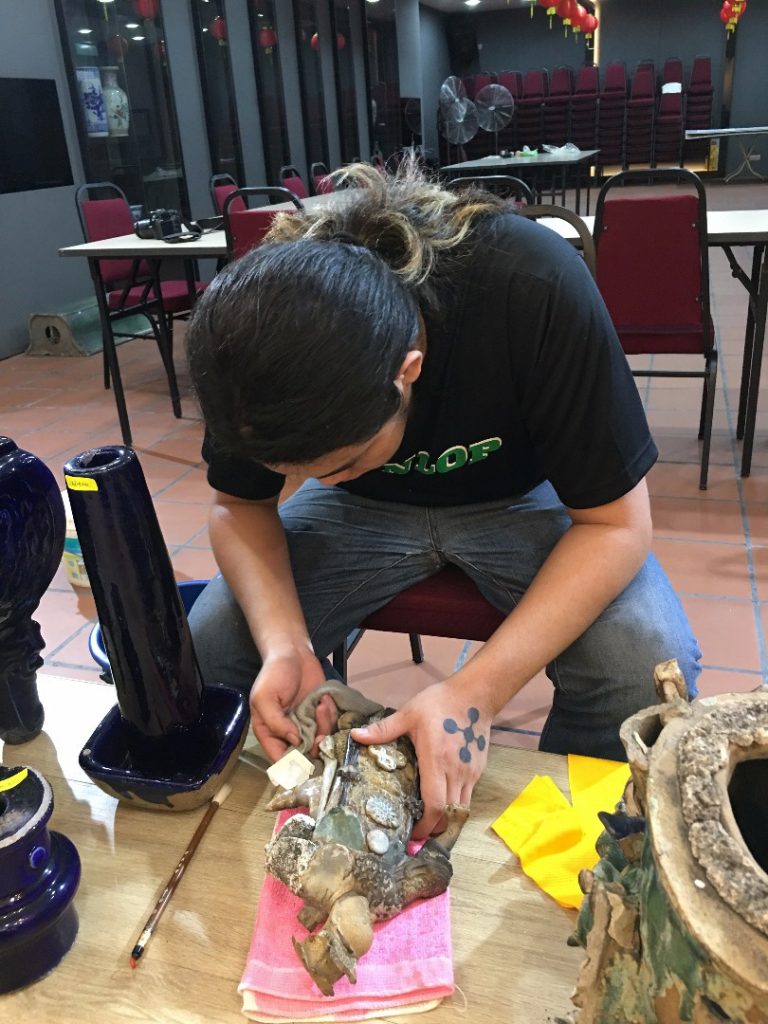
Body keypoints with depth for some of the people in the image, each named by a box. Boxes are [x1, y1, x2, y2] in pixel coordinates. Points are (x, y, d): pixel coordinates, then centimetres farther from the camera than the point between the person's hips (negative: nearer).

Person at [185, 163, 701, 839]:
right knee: (212, 647, -17)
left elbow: (616, 522, -26)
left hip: (519, 497, -2)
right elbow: (239, 506, -9)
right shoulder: (254, 320, -24)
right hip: (366, 509, 3)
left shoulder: (537, 287, -34)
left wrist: (476, 691, -37)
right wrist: (285, 645, -29)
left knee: (646, 667, -28)